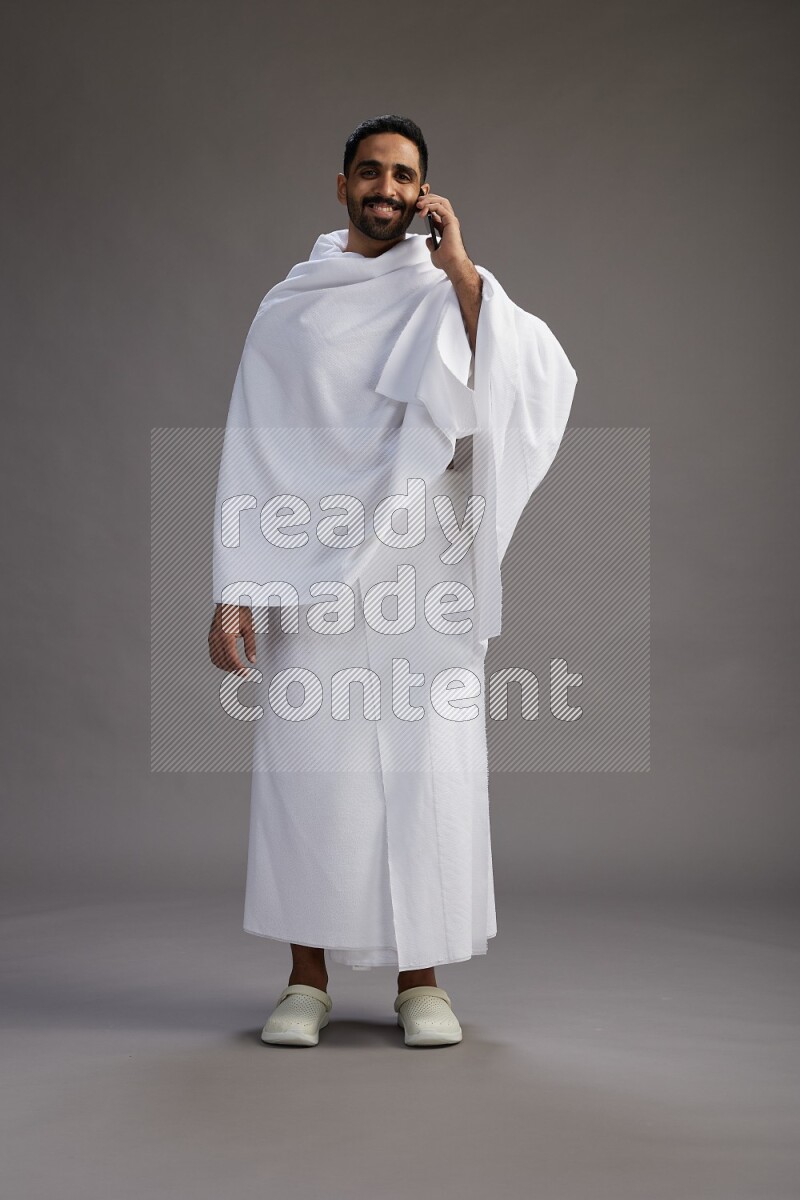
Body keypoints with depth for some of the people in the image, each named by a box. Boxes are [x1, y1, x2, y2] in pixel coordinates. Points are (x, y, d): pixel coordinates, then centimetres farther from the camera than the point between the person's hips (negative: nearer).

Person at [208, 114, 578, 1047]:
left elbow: (540, 378, -11)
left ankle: (420, 979, 12)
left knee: (427, 769, -1)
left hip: (423, 578, 0)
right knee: (307, 769, 0)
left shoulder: (452, 297, 8)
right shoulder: (287, 309, 10)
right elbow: (249, 454, 5)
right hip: (312, 576, 1)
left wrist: (460, 268, -10)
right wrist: (234, 592, -2)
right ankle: (307, 979, 13)